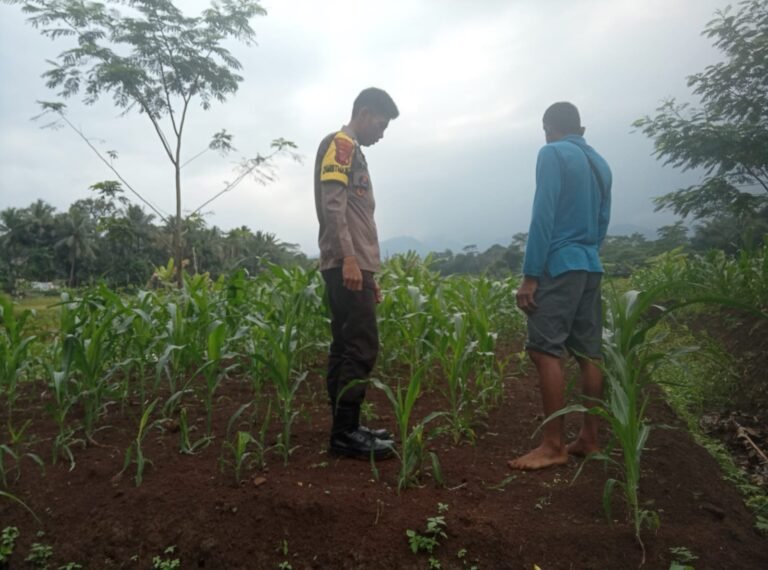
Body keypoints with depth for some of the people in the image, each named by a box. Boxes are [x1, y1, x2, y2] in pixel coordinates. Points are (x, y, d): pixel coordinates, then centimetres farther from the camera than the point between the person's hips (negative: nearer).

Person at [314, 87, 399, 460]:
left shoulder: (354, 154, 27)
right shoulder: (339, 144, -2)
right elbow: (333, 205, -16)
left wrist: (369, 273, 22)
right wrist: (348, 258, -24)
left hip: (354, 267, 10)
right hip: (346, 266, -10)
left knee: (345, 347, 8)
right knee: (361, 348, -10)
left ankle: (346, 427, 14)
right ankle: (344, 433, -5)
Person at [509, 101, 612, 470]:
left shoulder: (552, 154, -4)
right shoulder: (600, 164, 19)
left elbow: (543, 216, -13)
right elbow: (603, 221, 19)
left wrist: (530, 275, -14)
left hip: (559, 266, -8)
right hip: (590, 267, 9)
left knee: (545, 351, -9)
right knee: (588, 354, 9)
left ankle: (553, 446, -8)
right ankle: (589, 438, 15)